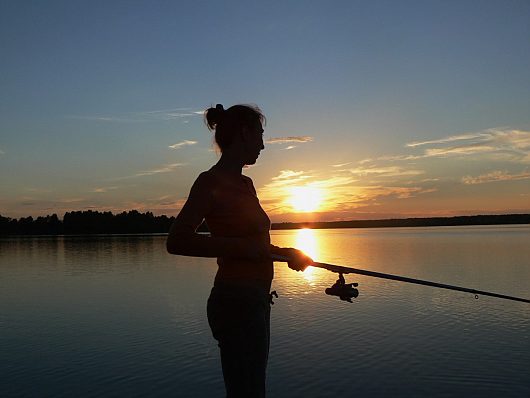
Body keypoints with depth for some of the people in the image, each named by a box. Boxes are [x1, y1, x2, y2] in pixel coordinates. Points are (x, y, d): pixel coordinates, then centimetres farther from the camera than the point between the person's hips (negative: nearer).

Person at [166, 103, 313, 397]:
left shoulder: (245, 184, 14)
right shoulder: (212, 181, -12)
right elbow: (176, 241, -23)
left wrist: (283, 252, 11)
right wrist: (243, 246, -25)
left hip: (254, 299, 9)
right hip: (236, 301, -9)